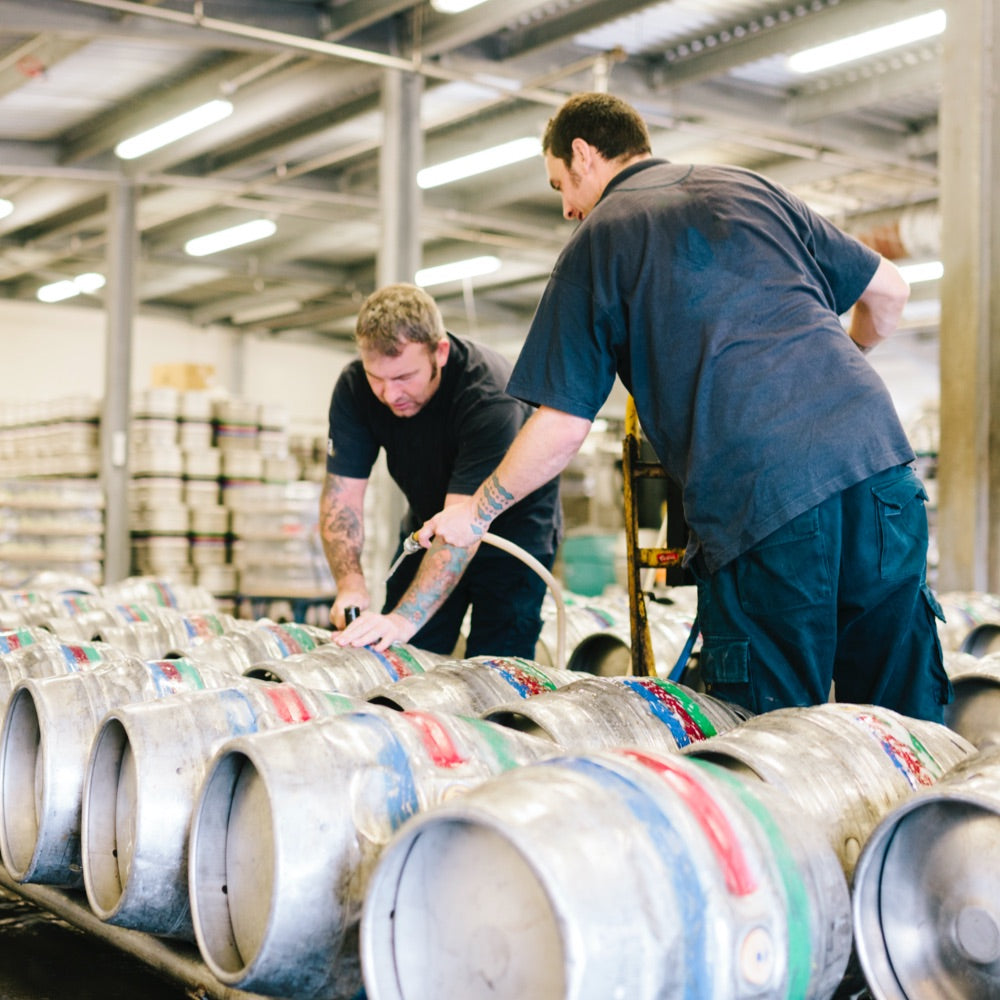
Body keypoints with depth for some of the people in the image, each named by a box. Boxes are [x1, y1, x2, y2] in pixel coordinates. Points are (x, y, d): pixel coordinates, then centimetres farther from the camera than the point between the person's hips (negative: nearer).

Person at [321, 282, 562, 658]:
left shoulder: (489, 393, -34)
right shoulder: (354, 387, -19)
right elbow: (342, 497, -16)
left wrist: (405, 618, -49)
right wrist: (350, 584, -33)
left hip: (512, 525, -4)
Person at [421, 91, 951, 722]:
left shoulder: (597, 240, 8)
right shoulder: (751, 188, 21)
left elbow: (563, 428, 4)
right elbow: (889, 291, 25)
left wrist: (476, 512, 19)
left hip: (758, 501, -5)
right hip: (877, 457, 5)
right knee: (908, 721, 11)